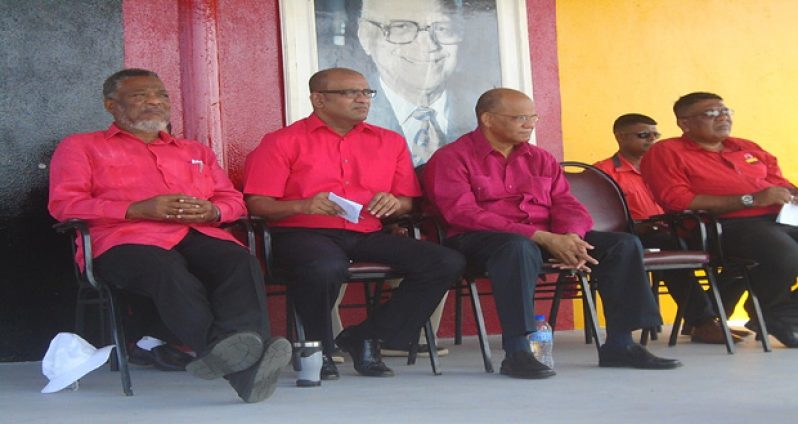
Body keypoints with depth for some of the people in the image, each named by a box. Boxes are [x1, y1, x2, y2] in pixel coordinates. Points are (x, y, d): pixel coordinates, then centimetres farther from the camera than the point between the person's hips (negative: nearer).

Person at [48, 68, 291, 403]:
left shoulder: (195, 151, 35)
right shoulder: (80, 147, 22)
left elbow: (234, 200, 28)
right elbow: (64, 204, 6)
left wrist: (211, 211, 0)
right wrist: (138, 210, -7)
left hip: (199, 234, 4)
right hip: (127, 240, -3)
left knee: (241, 262, -34)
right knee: (170, 273, -41)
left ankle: (246, 349, -57)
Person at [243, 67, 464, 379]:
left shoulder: (390, 142, 20)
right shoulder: (283, 142, 6)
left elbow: (409, 200, 21)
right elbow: (257, 203, -1)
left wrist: (395, 204, -4)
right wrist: (303, 206, -19)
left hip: (369, 236, 5)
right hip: (303, 234, -4)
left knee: (448, 262, -16)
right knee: (326, 267, -42)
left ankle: (365, 337, -7)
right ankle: (319, 349, -12)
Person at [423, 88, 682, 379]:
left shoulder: (540, 159, 20)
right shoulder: (451, 158, -1)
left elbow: (567, 205, 12)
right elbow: (464, 213, -14)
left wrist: (570, 239, -16)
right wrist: (542, 238, -22)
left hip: (547, 238, 6)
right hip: (481, 240, -6)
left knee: (624, 244, -10)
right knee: (519, 247, -42)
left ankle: (619, 345, -9)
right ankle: (516, 353, -41)